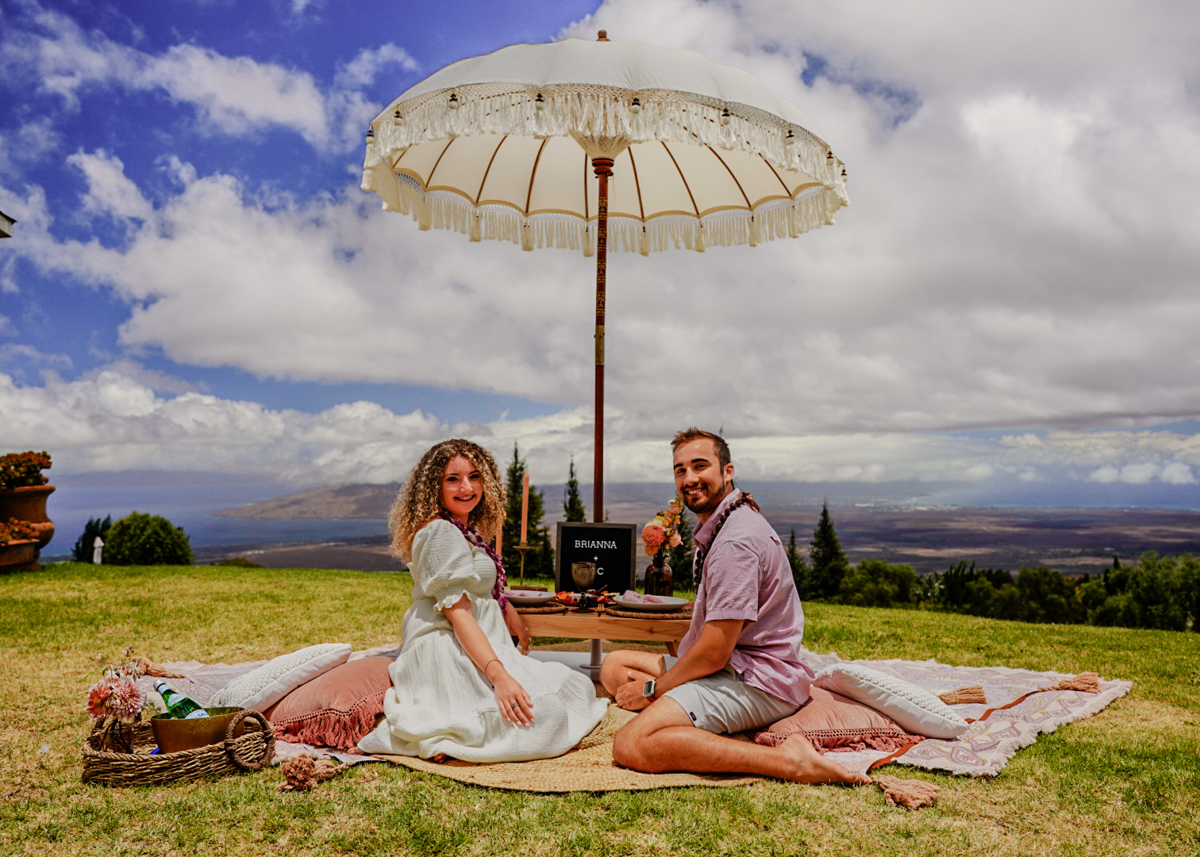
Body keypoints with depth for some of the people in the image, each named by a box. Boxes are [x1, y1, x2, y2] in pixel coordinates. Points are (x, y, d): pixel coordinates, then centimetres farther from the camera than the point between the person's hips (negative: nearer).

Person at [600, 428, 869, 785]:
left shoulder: (736, 541, -20)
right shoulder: (717, 528, 14)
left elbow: (715, 652, -21)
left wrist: (652, 689, -7)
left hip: (758, 683, -11)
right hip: (732, 665, 11)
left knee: (632, 745, -27)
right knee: (614, 665, 15)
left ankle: (787, 760, -26)